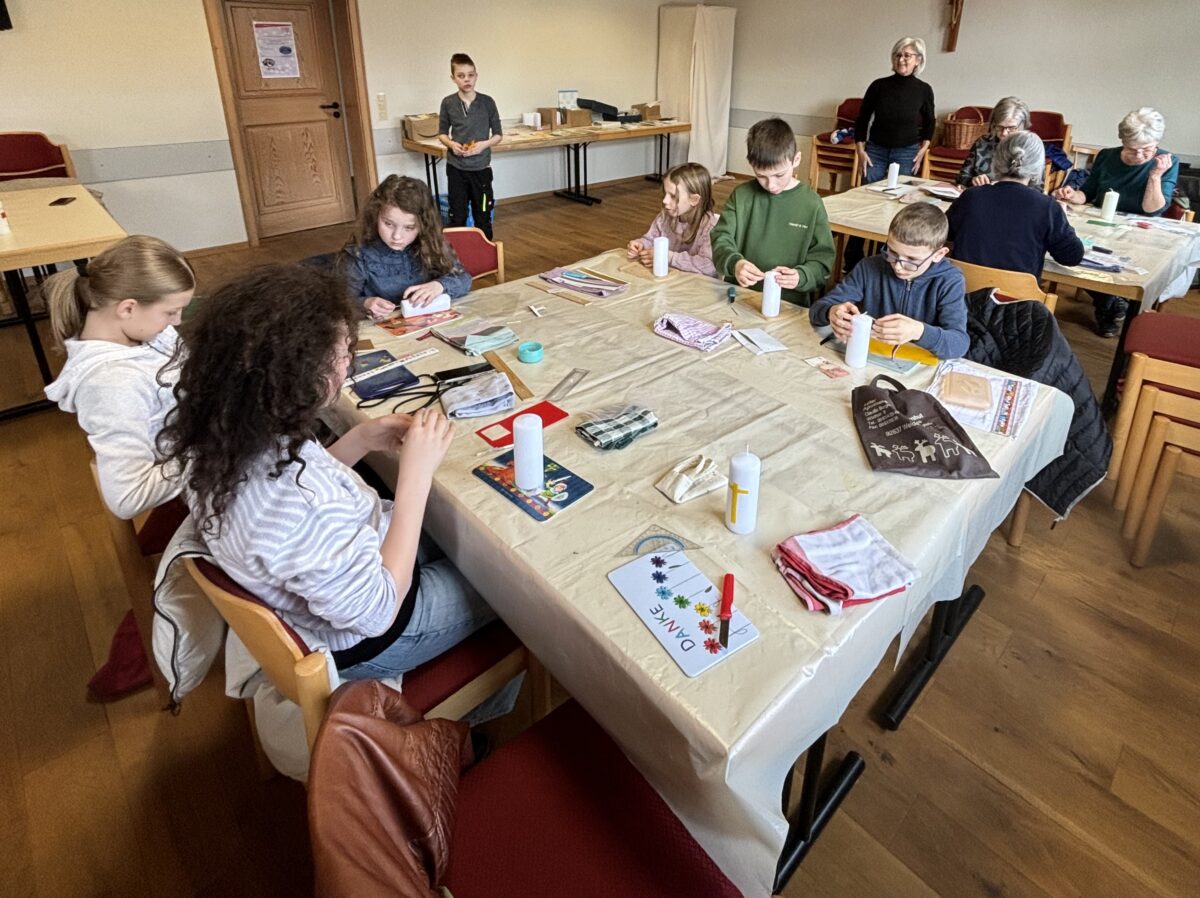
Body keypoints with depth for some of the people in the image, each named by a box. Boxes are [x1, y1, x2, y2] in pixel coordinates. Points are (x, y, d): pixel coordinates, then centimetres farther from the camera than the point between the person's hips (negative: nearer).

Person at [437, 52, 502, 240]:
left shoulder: (487, 102, -3)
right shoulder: (448, 103, -1)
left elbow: (498, 134, 3)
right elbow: (442, 133, 9)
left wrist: (484, 144, -16)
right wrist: (451, 144, -13)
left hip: (481, 168, -1)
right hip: (456, 168, 1)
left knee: (483, 217, 8)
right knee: (457, 217, 6)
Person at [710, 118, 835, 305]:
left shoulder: (811, 204, 0)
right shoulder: (741, 195, 4)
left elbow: (822, 258, 2)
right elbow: (722, 237, 1)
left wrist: (801, 276, -20)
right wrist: (734, 263, -22)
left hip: (789, 304, 0)